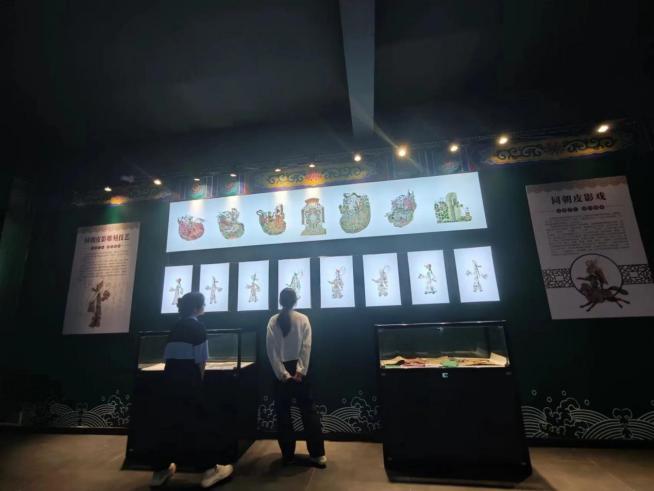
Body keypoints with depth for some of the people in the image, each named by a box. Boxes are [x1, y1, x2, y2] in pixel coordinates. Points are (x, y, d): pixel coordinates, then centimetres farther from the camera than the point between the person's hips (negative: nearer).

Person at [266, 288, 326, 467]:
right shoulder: (303, 319, -7)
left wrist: (282, 374, -7)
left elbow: (271, 350, -8)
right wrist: (300, 371, -8)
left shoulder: (273, 321, -5)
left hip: (281, 370, 1)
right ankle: (317, 454, 15)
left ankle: (287, 454, 23)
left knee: (283, 413, 15)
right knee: (308, 410, 11)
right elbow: (306, 347, -11)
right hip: (298, 368, 0)